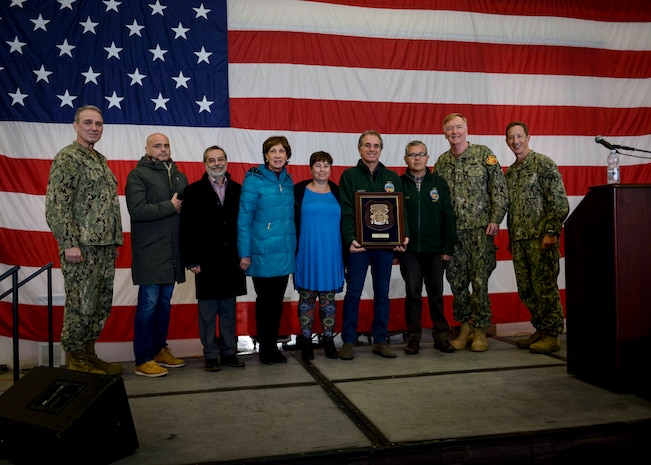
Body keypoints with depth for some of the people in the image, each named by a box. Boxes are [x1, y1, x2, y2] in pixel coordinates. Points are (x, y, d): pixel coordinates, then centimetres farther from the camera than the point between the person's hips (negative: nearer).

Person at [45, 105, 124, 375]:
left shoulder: (100, 160, 19)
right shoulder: (67, 158, -6)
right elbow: (56, 204, -14)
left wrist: (115, 241, 17)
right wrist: (69, 243, -19)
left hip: (105, 247, 8)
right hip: (82, 246, -8)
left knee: (102, 304, 11)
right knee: (81, 305, -2)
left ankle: (89, 354, 23)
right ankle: (76, 360, 11)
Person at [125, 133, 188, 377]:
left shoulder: (179, 176, 16)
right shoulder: (138, 175, -4)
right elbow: (137, 210, -17)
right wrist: (170, 207, -13)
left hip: (172, 251, 6)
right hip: (149, 252, -6)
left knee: (165, 302, 13)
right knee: (149, 303, -3)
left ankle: (160, 350, 26)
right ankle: (143, 360, 6)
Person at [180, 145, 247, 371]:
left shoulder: (237, 190, 8)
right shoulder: (193, 191, 0)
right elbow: (187, 228, -4)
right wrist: (191, 260, -9)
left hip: (232, 260, 3)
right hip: (206, 261, -2)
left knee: (229, 309, 10)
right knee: (208, 309, 5)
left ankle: (229, 352, 20)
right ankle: (210, 354, 15)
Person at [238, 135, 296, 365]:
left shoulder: (288, 181, 9)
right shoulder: (253, 180, -8)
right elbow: (244, 218, -10)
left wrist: (293, 247, 9)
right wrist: (244, 253, -13)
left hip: (285, 252, 5)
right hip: (262, 253, -5)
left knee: (277, 300, 12)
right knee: (264, 300, 6)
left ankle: (273, 345, 25)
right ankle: (264, 347, 21)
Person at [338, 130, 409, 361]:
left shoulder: (393, 178, 11)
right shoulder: (349, 176, 2)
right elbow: (346, 212, -7)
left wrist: (403, 236, -7)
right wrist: (350, 239, -20)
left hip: (385, 244, 3)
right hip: (359, 245, -3)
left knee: (382, 293, 9)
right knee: (353, 293, 2)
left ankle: (380, 341, 19)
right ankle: (348, 342, 11)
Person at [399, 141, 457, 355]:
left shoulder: (439, 183, 6)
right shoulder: (399, 184, 2)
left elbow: (448, 217, 4)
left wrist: (448, 248, -2)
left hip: (435, 250, 1)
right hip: (409, 249, -1)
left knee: (436, 294, 8)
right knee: (413, 294, 3)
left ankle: (441, 336, 18)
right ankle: (413, 338, 12)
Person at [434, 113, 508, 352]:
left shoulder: (484, 154, 1)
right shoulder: (441, 162, 12)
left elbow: (499, 189, -1)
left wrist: (495, 219, -8)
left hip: (480, 229, -3)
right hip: (452, 231, 4)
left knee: (479, 280, -2)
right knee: (456, 281, 5)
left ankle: (480, 331, 10)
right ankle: (465, 327, 20)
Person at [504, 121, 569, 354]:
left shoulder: (543, 163, -4)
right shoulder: (510, 172, 17)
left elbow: (559, 202, -10)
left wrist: (551, 232, -17)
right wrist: (511, 237, 18)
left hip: (540, 237, -7)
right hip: (519, 240, 7)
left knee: (545, 287, -5)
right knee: (526, 289, 9)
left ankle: (551, 336, 3)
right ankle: (540, 330, 21)